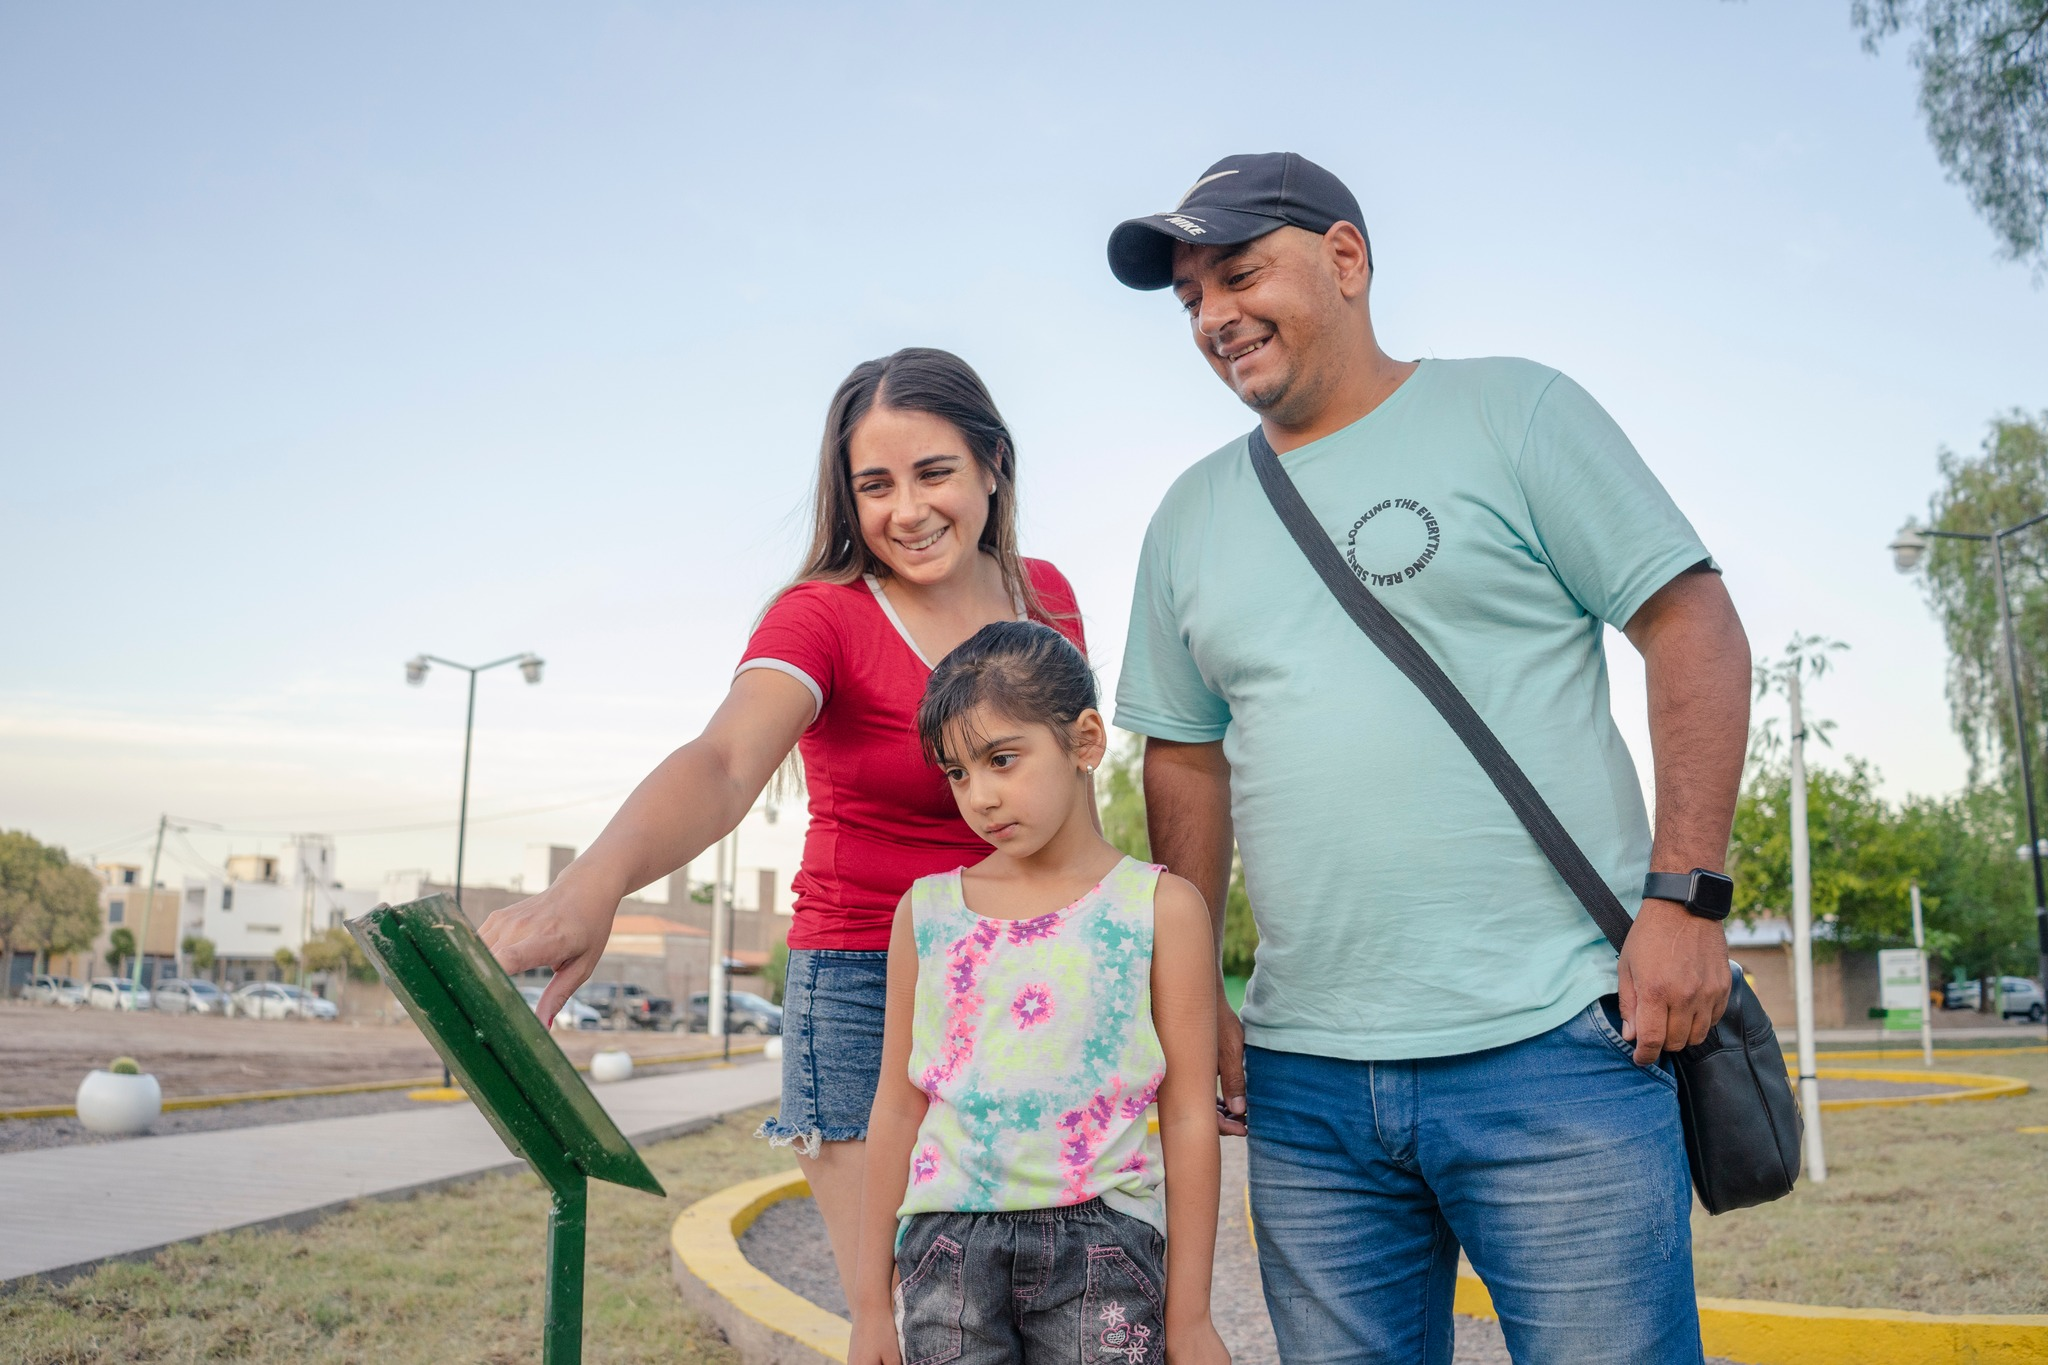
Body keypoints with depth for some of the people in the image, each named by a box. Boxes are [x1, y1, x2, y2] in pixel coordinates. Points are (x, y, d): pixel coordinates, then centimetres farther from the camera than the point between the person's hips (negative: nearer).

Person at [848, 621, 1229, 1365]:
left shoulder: (1159, 907, -1)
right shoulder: (926, 910, 6)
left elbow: (1189, 1118, -1)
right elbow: (898, 1108, 10)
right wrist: (872, 1300, 11)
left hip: (1101, 1248, -2)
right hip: (948, 1248, 2)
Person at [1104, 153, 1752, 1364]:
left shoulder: (1511, 412, 1)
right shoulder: (1192, 517, 14)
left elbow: (1695, 629, -2)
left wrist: (1687, 897, -10)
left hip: (1550, 1048, -4)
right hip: (1302, 1079, 5)